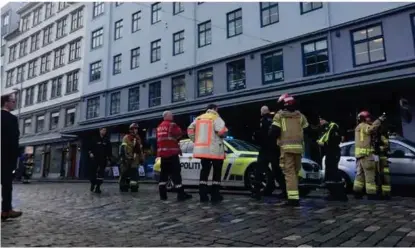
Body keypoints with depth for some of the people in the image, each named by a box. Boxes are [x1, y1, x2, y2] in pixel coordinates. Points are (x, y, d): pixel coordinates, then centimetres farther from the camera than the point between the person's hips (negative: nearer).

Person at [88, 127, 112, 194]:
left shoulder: (107, 140, 10)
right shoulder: (95, 140, 9)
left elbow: (109, 151, 8)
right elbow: (91, 148, 12)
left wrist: (109, 160, 3)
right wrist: (91, 153, -9)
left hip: (103, 159, 0)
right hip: (95, 159, 0)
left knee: (101, 173, -4)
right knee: (92, 172, -3)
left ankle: (98, 187, 2)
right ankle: (93, 184, 17)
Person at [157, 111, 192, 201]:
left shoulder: (159, 127, 18)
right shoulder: (172, 125, -7)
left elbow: (159, 139, 19)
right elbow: (179, 134, -10)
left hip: (162, 153, 8)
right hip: (171, 152, -8)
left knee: (164, 173, 11)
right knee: (175, 173, -8)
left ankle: (162, 195, 12)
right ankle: (181, 194, -8)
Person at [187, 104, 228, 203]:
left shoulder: (199, 118, 13)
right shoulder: (216, 118, -7)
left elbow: (190, 130, 9)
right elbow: (222, 131, -19)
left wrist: (196, 141, 12)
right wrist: (224, 133, 4)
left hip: (202, 149, 6)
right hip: (214, 150, -6)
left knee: (204, 170, 14)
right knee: (217, 171, 5)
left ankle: (203, 195, 11)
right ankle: (215, 195, 6)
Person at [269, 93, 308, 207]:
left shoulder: (279, 115, 4)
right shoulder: (300, 116, 16)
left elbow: (274, 131, -5)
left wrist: (278, 137, 16)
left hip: (286, 147, -4)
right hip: (298, 147, 4)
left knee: (289, 172, -5)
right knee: (295, 172, 16)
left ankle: (293, 197, -14)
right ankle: (294, 196, 27)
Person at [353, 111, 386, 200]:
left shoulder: (359, 127, 25)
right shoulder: (363, 126, -6)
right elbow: (371, 128, -28)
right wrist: (380, 119, -27)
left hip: (359, 154, 10)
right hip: (366, 153, -10)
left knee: (360, 174, 13)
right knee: (369, 174, -8)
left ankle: (357, 192, 15)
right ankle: (371, 194, -8)